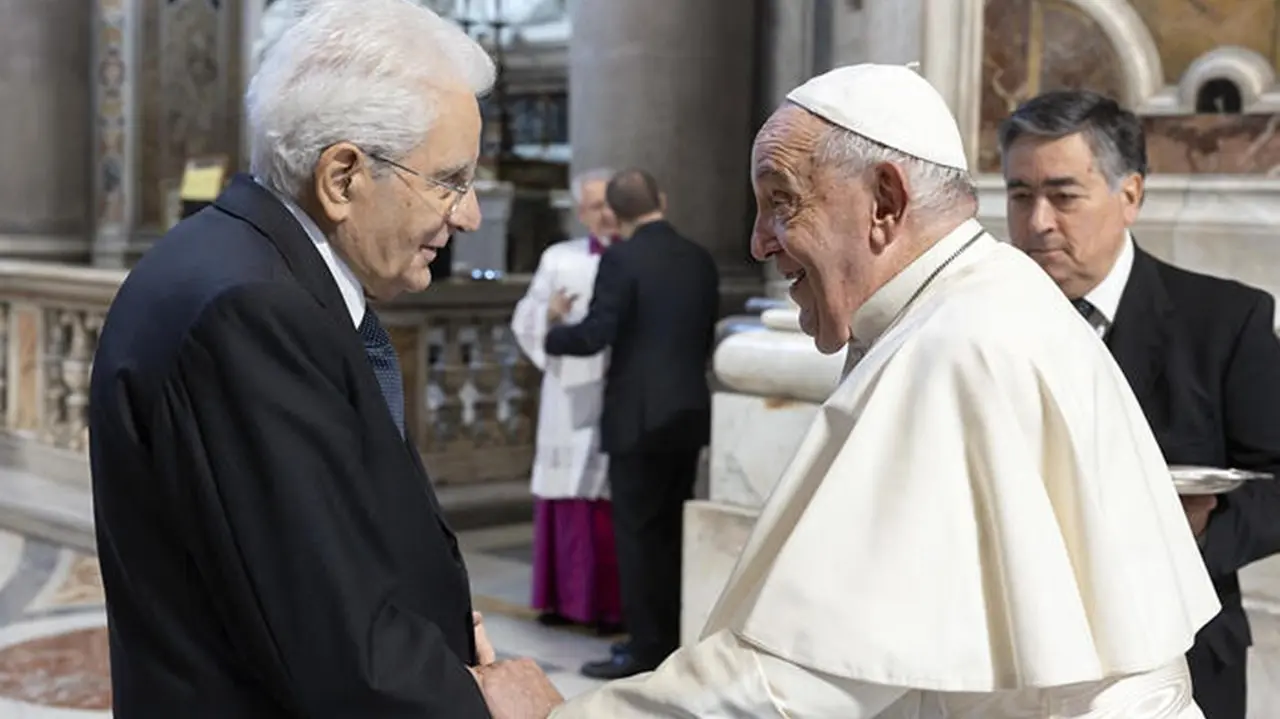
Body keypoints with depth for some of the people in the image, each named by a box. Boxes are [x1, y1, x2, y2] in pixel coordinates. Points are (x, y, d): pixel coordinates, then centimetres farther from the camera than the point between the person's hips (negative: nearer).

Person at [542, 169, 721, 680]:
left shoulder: (621, 259, -12)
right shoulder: (700, 260, 8)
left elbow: (594, 336, -16)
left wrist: (557, 326, 3)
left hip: (640, 417, -7)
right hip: (689, 413, 7)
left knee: (636, 533, -1)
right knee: (673, 530, 14)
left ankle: (646, 650, 2)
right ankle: (672, 639, 21)